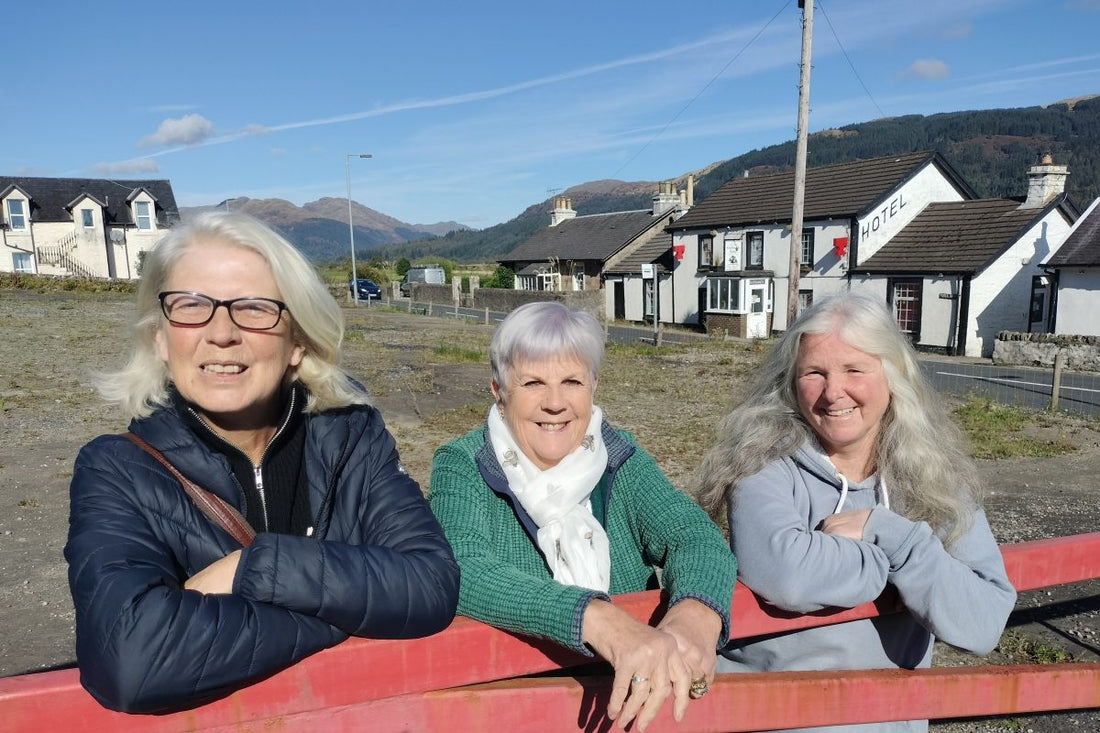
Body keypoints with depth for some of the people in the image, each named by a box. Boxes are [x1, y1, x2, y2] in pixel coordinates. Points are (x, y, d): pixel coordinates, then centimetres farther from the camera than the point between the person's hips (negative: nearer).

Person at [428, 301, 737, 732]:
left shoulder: (620, 459, 4)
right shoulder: (463, 466, -6)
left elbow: (694, 535, -8)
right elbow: (463, 571, -22)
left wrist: (697, 612, -30)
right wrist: (600, 619, -35)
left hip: (634, 695, 5)